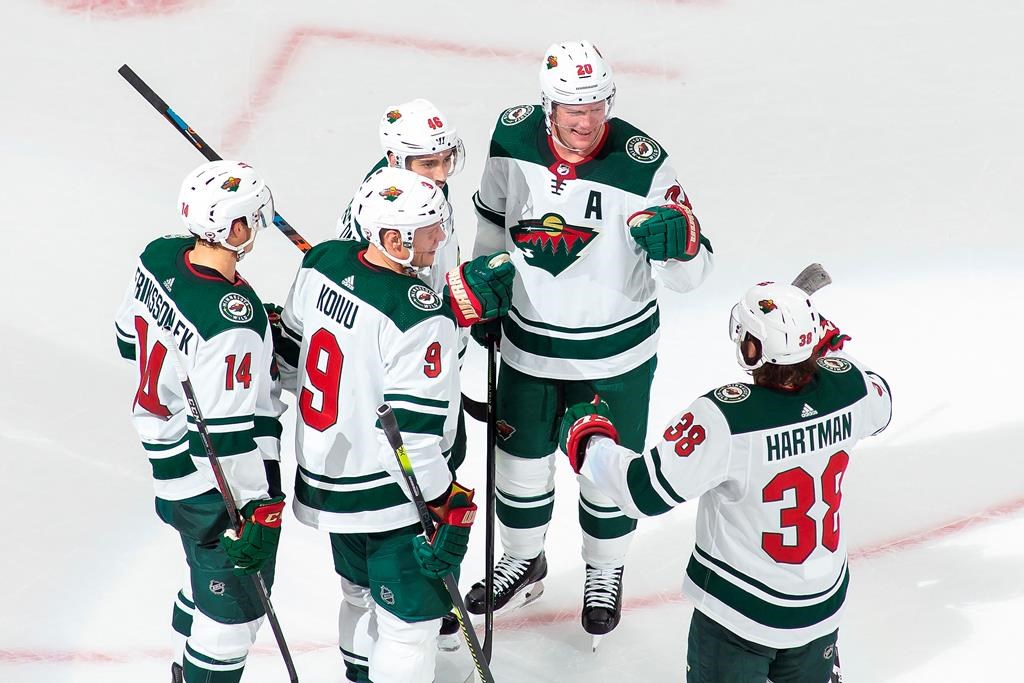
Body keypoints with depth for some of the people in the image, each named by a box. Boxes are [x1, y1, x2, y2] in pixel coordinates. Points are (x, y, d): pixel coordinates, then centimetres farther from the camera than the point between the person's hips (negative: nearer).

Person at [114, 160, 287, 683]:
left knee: (209, 570, 30)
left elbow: (131, 338, 10)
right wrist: (258, 511, -23)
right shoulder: (233, 323, -33)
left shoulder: (159, 255, -8)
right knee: (235, 603, 8)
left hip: (168, 458, 10)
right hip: (217, 487, -10)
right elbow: (232, 433, -31)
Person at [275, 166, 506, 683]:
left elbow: (291, 358, 7)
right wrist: (449, 510, -17)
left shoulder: (321, 262, -7)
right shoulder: (419, 318, -29)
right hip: (389, 495, -8)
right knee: (410, 618, 8)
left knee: (364, 593, 29)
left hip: (325, 476, 8)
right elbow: (410, 433, -27)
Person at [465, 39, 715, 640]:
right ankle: (523, 561, 47)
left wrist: (676, 240, -44)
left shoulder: (642, 164, -24)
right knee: (522, 457, 20)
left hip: (615, 352, -3)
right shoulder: (515, 138, -13)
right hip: (529, 343, 3)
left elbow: (693, 274, -22)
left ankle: (606, 572, 42)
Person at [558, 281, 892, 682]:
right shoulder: (848, 385, -13)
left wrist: (587, 441, -7)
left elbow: (646, 492, -23)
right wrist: (830, 346, 23)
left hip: (738, 612, -5)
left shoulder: (724, 417, -29)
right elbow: (879, 406, 13)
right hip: (823, 603, 5)